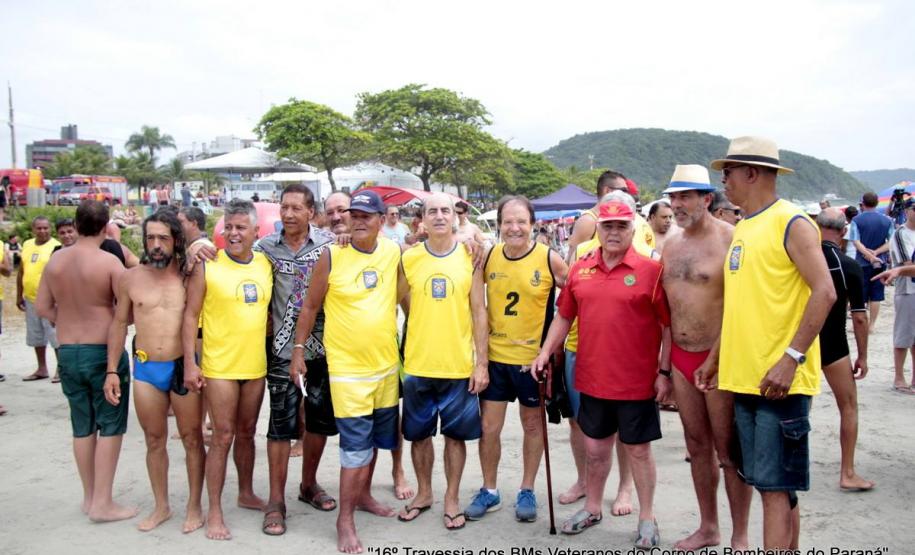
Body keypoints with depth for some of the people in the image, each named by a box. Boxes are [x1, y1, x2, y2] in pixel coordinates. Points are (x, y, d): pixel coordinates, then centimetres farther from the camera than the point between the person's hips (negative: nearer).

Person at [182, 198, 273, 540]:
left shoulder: (266, 264, 4)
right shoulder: (207, 265, -8)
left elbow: (271, 309, 15)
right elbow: (190, 316, -7)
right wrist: (189, 363, -11)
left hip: (256, 365, 4)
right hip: (220, 366, -4)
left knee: (246, 432, 17)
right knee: (223, 436, -1)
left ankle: (246, 494, 33)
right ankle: (214, 512, 10)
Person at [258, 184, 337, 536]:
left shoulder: (328, 243, -2)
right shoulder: (266, 246, -1)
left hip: (322, 345, 1)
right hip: (283, 347, -1)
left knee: (319, 417, 13)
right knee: (282, 423, 1)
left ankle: (309, 484, 32)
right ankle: (276, 500, 12)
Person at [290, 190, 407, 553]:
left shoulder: (394, 253, 0)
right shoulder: (332, 256, -11)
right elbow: (310, 307, -3)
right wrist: (298, 350, -3)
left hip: (386, 364, 5)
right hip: (348, 367, -4)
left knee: (375, 437, 18)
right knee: (356, 444, -5)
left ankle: (364, 494, 38)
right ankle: (345, 519, 8)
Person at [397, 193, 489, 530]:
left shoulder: (469, 257, -2)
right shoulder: (409, 258, 0)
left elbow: (479, 313, -1)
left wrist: (482, 363, -4)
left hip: (459, 365, -1)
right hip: (418, 365, 1)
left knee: (455, 435, 9)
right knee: (419, 434, 12)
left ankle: (452, 499, 25)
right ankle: (424, 493, 31)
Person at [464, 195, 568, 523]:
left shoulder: (549, 259, -10)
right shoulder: (488, 257, -2)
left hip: (533, 357, -2)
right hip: (495, 356, 2)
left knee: (532, 425, 13)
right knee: (488, 427, 6)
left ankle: (527, 491, 30)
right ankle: (489, 491, 25)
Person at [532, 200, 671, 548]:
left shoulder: (650, 270, -8)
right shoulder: (580, 270, 4)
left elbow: (668, 325, -7)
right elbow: (564, 316, 12)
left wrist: (665, 372, -10)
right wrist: (545, 352, 5)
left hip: (636, 382, -4)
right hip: (592, 379, 4)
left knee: (639, 450, 9)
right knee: (595, 447, 17)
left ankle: (647, 518, 25)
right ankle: (593, 508, 35)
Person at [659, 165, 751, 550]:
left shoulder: (730, 239, -11)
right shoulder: (671, 246, 10)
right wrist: (664, 367, 15)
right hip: (681, 359, 6)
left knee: (729, 450, 3)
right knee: (697, 446, 15)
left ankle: (740, 537, 18)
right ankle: (708, 528, 29)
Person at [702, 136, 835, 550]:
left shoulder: (791, 222, -9)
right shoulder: (742, 228, 15)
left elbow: (824, 293, -17)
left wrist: (791, 358, -22)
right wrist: (717, 359, 18)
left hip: (779, 380, -8)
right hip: (744, 377, 8)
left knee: (775, 485, -4)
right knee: (771, 483, 14)